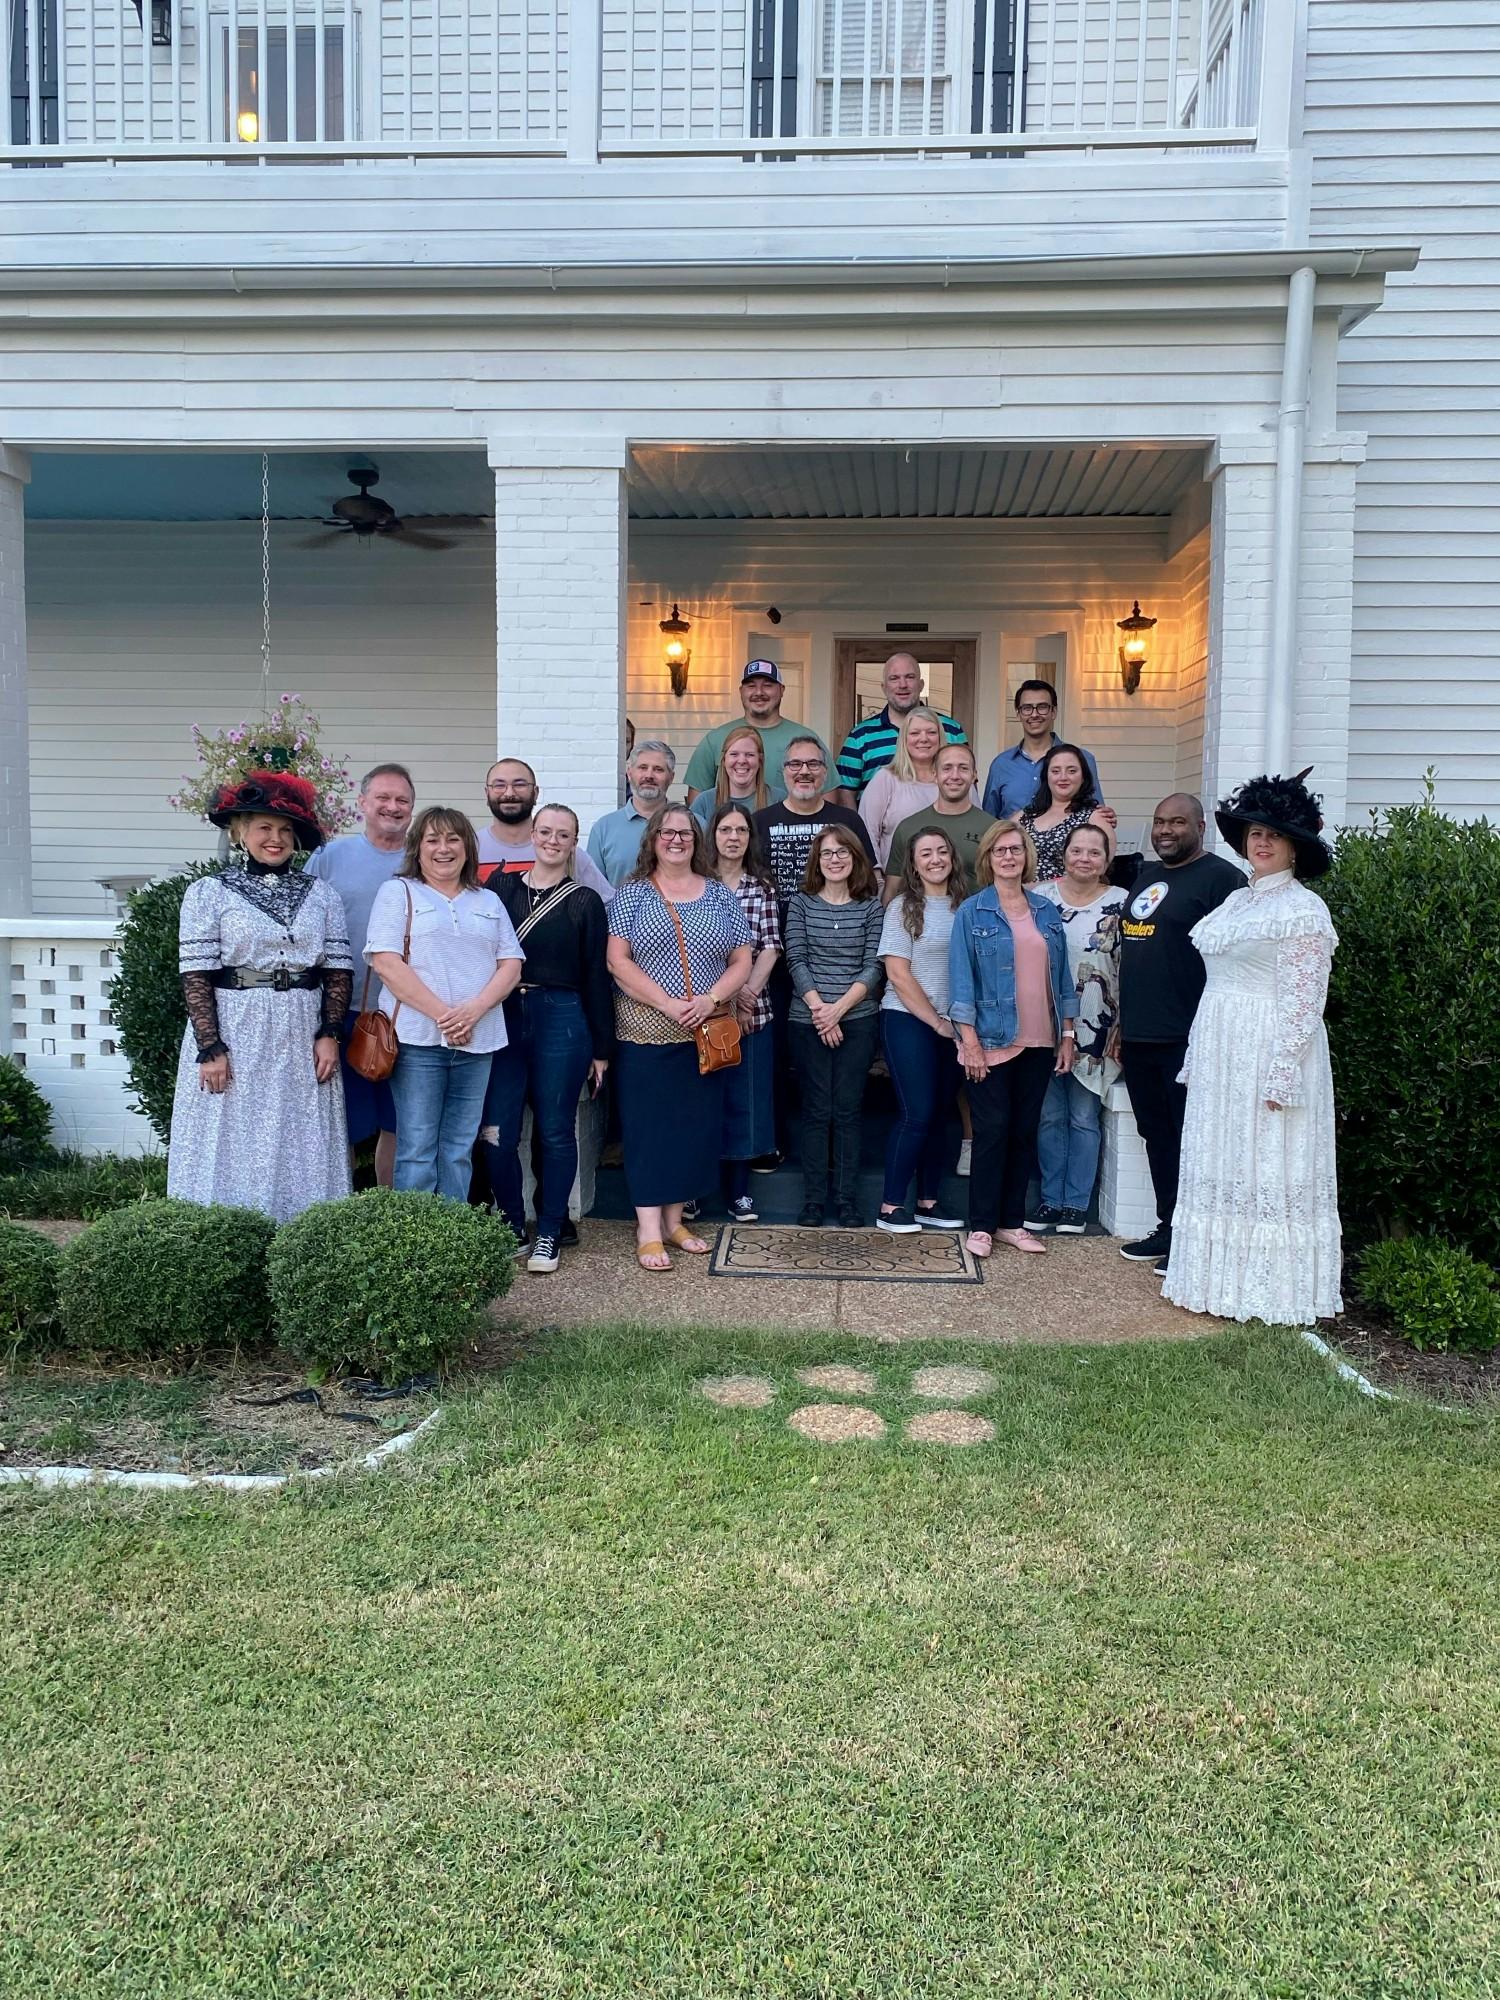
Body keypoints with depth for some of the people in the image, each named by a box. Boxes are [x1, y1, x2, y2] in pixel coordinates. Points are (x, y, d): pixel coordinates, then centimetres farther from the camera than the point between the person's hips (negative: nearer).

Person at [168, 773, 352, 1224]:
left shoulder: (320, 893, 9)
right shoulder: (209, 892, 1)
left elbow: (339, 969, 7)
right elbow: (196, 975, -5)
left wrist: (329, 1033, -4)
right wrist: (210, 1047, -12)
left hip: (302, 1041, 3)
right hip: (232, 1035, -2)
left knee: (302, 1150, 5)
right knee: (231, 1148, 2)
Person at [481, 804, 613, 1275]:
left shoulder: (585, 902, 3)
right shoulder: (500, 888, 8)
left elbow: (596, 976, 3)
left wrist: (602, 1048, 2)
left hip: (561, 1020, -2)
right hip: (502, 1018, 2)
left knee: (555, 1131, 5)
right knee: (496, 1132, 1)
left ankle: (549, 1232, 19)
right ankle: (511, 1227, 19)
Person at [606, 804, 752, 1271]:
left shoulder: (720, 895, 9)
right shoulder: (632, 894, 1)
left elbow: (741, 961, 7)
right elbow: (618, 961, -7)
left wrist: (710, 999, -11)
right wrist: (668, 1004, -16)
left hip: (704, 1034, 3)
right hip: (645, 1033, -3)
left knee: (696, 1125, 6)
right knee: (648, 1126, -2)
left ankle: (674, 1220, 20)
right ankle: (649, 1232, 4)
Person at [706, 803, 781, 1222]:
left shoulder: (762, 885, 9)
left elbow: (770, 946, 3)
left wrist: (749, 991, -10)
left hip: (752, 1009, 3)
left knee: (745, 1096, 5)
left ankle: (739, 1190, 14)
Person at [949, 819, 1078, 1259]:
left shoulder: (1047, 912, 9)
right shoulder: (972, 913, -2)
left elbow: (1062, 977, 12)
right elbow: (961, 979, -6)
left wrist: (1068, 1034, 6)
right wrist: (969, 1041, -12)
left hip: (1039, 1042, 4)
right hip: (992, 1042, -4)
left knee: (1025, 1132, 8)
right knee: (992, 1132, -3)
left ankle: (1012, 1222, 18)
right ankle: (981, 1226, 7)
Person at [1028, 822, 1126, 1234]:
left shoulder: (1121, 903, -1)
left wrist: (1122, 1029, -4)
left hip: (1093, 1030, -1)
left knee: (1083, 1118, 5)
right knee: (1049, 1116, 8)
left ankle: (1076, 1203, 16)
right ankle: (1050, 1198, 20)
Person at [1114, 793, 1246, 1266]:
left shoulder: (1221, 877, -8)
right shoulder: (1145, 875, 17)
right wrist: (1123, 1025, 21)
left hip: (1187, 1040, -8)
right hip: (1139, 1037, 8)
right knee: (1156, 1134, 14)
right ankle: (1169, 1228, 25)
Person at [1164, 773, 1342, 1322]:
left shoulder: (1304, 910, -10)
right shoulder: (1236, 901, 14)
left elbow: (1303, 1002, -15)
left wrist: (1281, 1075, -21)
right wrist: (1199, 1057, 14)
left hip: (1268, 1055, -8)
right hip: (1220, 1054, 8)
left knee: (1266, 1168, -1)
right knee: (1219, 1167, 12)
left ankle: (1268, 1291, 10)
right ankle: (1221, 1279, 22)